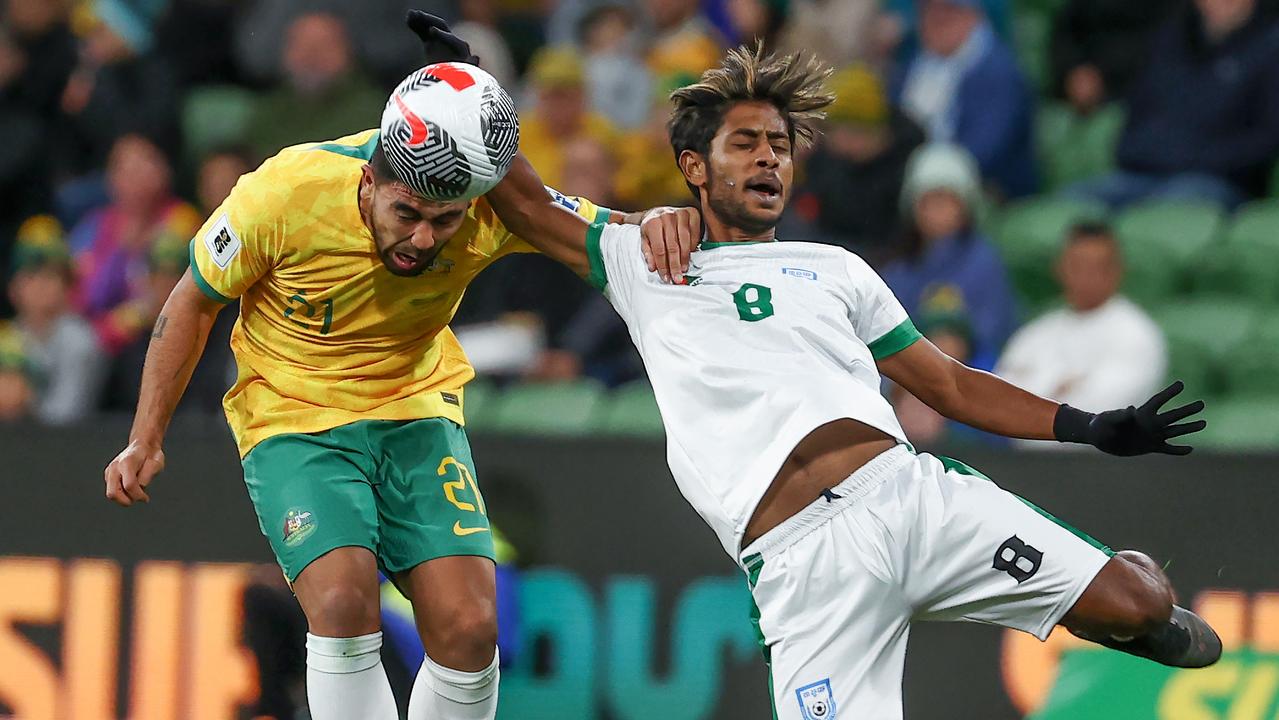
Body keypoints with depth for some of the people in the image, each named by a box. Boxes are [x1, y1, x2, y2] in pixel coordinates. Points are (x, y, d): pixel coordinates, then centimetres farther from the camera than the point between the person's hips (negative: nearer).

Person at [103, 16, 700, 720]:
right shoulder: (284, 193, -25)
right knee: (343, 600, -27)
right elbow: (194, 303, -7)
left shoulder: (493, 202, -21)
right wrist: (146, 440, -5)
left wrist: (656, 224, -39)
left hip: (417, 409, 3)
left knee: (469, 627, -12)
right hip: (293, 418, -2)